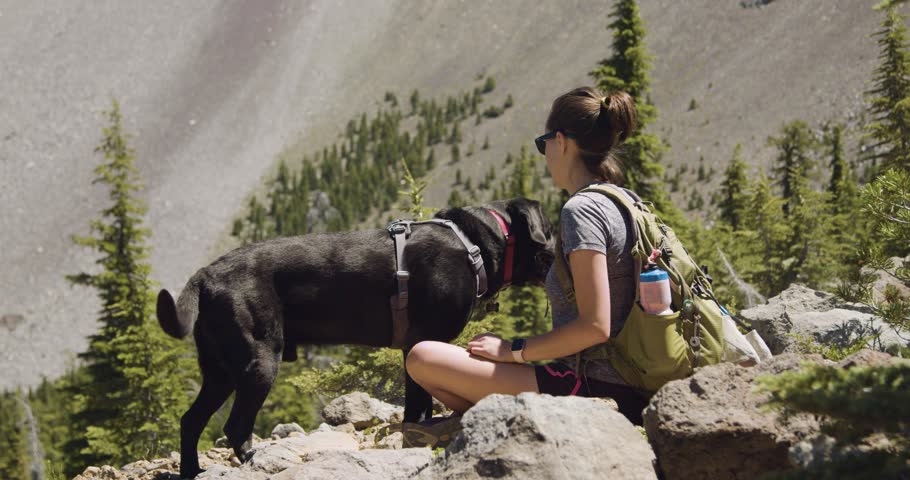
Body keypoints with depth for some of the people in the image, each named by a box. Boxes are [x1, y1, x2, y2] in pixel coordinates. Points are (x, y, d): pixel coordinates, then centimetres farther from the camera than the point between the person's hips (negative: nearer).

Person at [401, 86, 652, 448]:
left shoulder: (582, 209, -15)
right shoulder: (625, 204, 14)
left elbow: (595, 326, -22)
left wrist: (512, 350, -12)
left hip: (593, 388, -10)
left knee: (422, 358, -13)